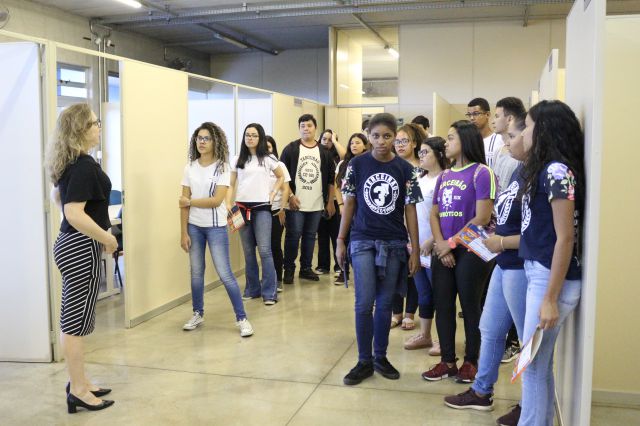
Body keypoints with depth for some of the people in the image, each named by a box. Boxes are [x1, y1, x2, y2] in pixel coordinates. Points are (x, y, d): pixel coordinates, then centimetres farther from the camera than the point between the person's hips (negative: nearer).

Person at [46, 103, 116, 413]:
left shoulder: (68, 162, 10)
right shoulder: (84, 165, -20)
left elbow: (57, 196, 26)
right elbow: (75, 214, -28)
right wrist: (108, 239, -17)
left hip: (71, 245, 10)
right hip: (81, 248, -10)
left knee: (72, 319, 15)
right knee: (76, 321, -1)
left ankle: (79, 382, 27)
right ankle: (78, 391, 10)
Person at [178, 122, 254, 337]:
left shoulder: (222, 167, -8)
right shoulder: (190, 168, 2)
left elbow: (217, 200, -16)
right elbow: (184, 202, 1)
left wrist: (190, 201, -8)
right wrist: (184, 232, -3)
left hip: (215, 227, -4)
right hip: (194, 226, 4)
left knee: (225, 274, -4)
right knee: (196, 272, 12)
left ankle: (241, 318, 4)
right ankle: (198, 313, 28)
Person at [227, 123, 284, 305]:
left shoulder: (268, 159, 3)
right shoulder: (237, 160, 8)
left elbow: (281, 177, 16)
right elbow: (231, 185, 7)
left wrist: (272, 194, 3)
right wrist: (228, 204, -6)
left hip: (261, 208, -3)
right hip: (242, 208, 3)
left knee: (264, 250, -9)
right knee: (248, 251, 7)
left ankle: (269, 292, -4)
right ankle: (252, 288, 19)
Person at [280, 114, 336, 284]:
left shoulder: (324, 152, 7)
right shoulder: (290, 149, -2)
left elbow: (331, 179, 10)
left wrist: (330, 201, 6)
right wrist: (290, 196, -12)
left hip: (317, 205, 3)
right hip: (295, 203, -3)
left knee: (310, 236, 10)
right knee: (293, 236, -1)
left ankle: (306, 268, 22)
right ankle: (289, 269, 11)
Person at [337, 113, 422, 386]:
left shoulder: (405, 169, -1)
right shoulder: (357, 164, -1)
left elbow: (410, 210, 1)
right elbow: (349, 203, 4)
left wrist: (415, 250, -1)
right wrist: (340, 241, 2)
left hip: (394, 243, 1)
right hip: (363, 241, -1)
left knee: (384, 304, 9)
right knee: (364, 303, -4)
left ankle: (380, 358, 24)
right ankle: (364, 361, 11)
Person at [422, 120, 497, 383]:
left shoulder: (481, 173, -8)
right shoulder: (444, 176, 13)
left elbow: (482, 218, -14)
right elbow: (434, 214, 10)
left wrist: (451, 243, -11)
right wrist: (440, 245, -6)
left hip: (470, 251, -6)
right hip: (443, 251, 6)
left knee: (470, 307, 4)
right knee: (443, 306, 8)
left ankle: (471, 362, 19)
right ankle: (447, 362, 19)